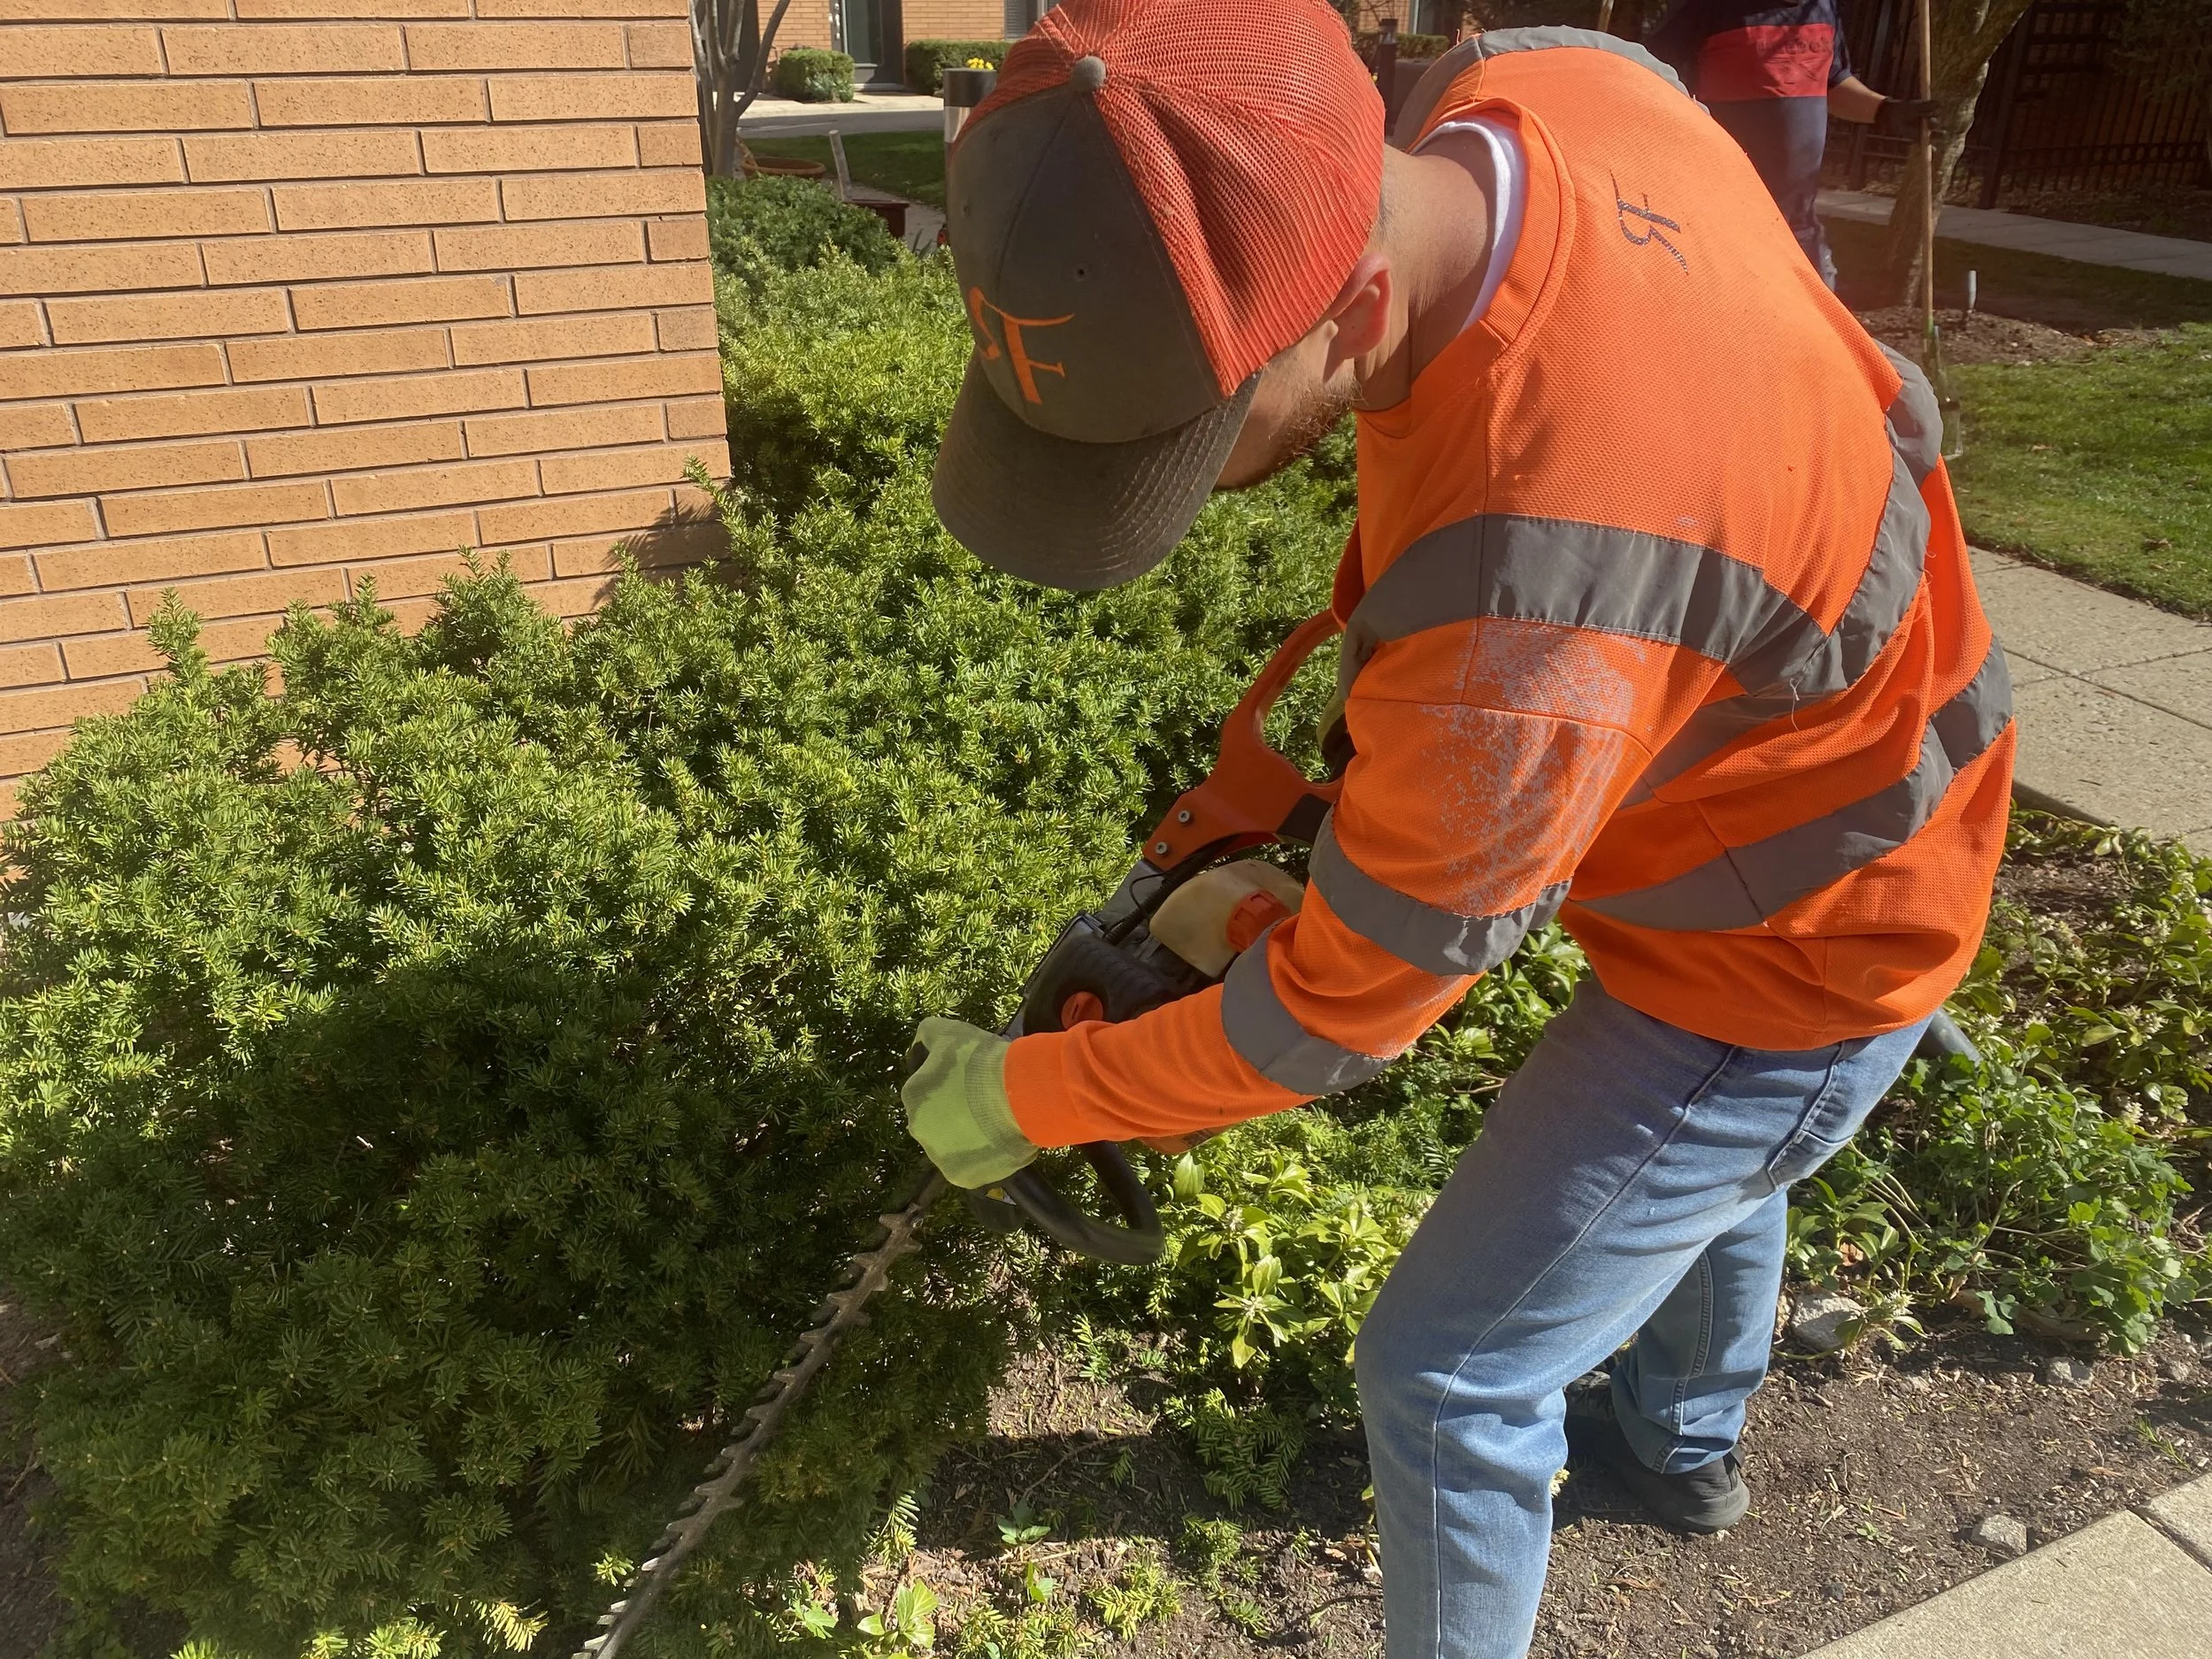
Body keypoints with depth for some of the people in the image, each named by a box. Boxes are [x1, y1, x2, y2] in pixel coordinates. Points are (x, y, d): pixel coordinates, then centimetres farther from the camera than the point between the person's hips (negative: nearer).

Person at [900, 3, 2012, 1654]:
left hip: (1787, 954, -9)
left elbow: (1345, 1008, -27)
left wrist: (1027, 1095, -12)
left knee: (1451, 1372, 4)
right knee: (1702, 1153, 35)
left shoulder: (1523, 609, -44)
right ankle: (1688, 1441, 67)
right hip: (1825, 762, 9)